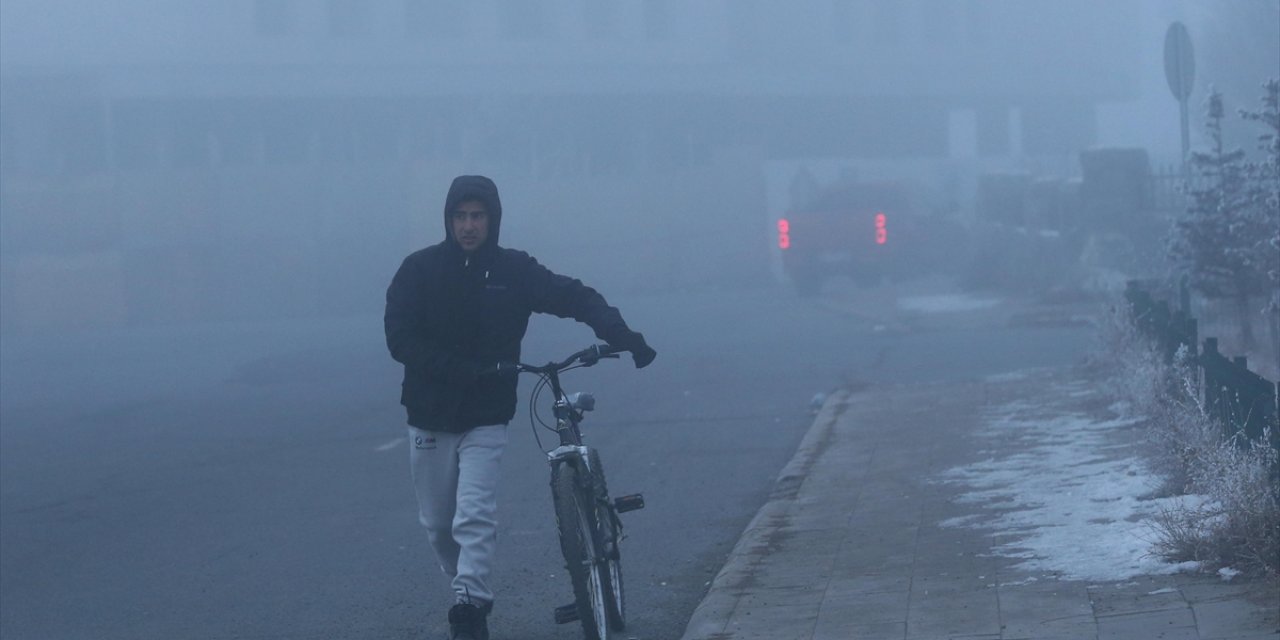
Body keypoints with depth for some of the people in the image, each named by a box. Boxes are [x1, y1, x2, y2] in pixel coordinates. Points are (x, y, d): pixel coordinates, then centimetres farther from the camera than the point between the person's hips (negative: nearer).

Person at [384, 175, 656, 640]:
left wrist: (623, 337, -19)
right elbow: (401, 339, -12)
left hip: (485, 420, -1)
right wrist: (465, 369, -22)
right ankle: (468, 596, 31)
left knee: (475, 518, -16)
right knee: (438, 524, 10)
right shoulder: (420, 270, -5)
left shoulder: (514, 271, -2)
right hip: (430, 417, 1)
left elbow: (575, 298, -3)